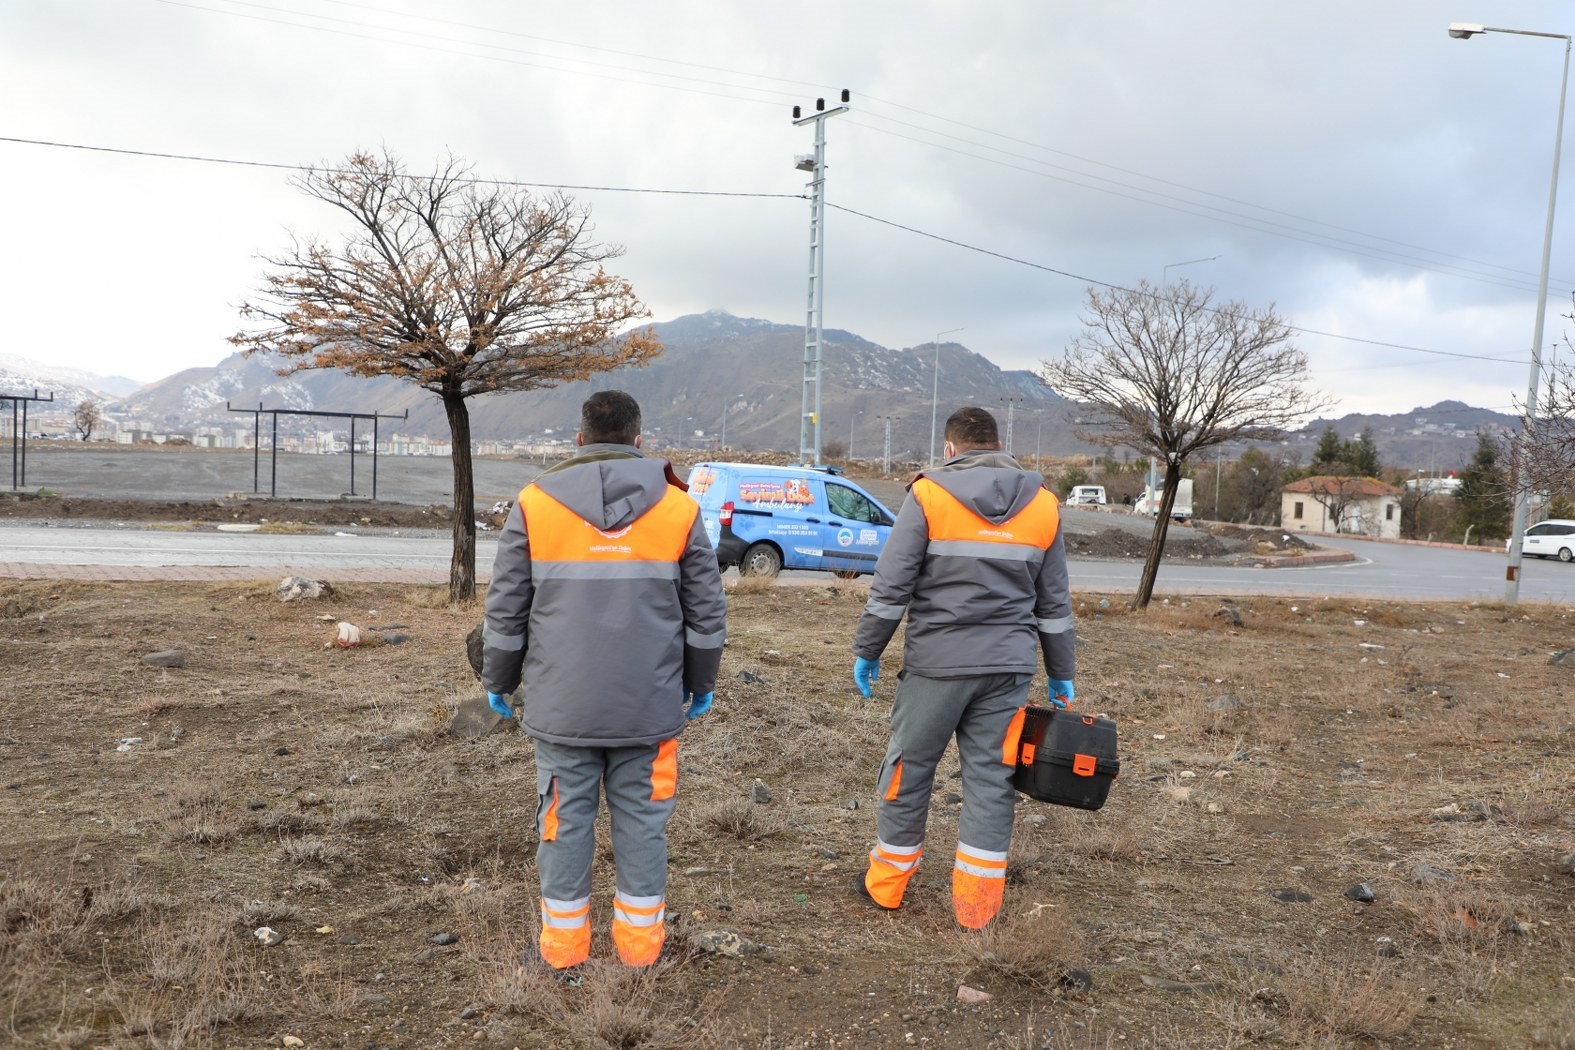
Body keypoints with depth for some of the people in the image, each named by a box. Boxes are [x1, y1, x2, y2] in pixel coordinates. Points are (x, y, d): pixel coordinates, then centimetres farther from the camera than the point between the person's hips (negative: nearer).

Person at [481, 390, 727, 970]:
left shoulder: (535, 502, -1)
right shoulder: (678, 507, 1)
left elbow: (505, 607, 3)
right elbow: (706, 612, 5)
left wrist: (498, 681, 15)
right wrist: (701, 685, 17)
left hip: (562, 705, 0)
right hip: (649, 705, 1)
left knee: (567, 819, 10)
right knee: (641, 819, 11)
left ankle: (563, 941, 22)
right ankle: (640, 937, 23)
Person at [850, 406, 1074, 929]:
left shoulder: (928, 495, -4)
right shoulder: (1042, 504, 8)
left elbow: (891, 586, -7)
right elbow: (1054, 602, 12)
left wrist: (867, 650, 3)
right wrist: (1060, 675, 19)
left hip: (936, 663, -3)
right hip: (1008, 666, 3)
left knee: (910, 769, 10)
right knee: (990, 778, 9)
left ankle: (886, 884, 23)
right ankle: (977, 903, 15)